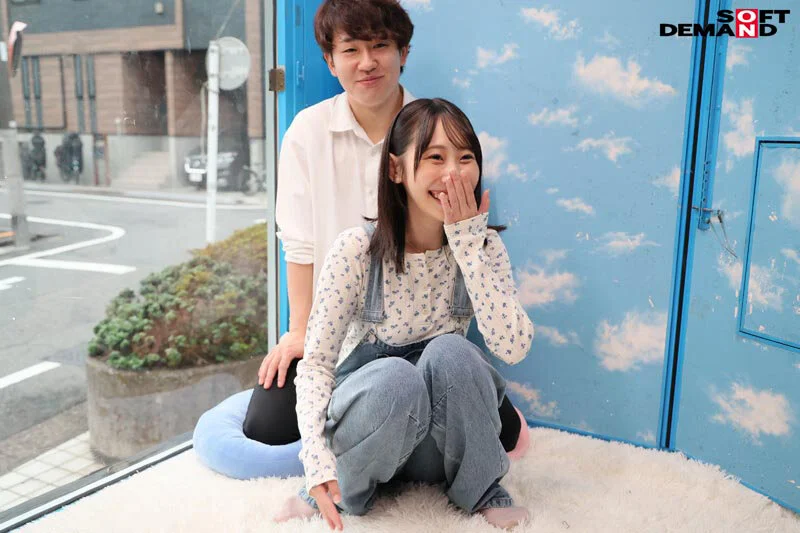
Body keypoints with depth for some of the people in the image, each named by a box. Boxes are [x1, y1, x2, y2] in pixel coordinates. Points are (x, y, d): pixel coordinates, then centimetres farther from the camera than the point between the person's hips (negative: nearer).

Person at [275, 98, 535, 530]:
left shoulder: (483, 245, -7)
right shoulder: (357, 248, -15)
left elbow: (513, 347, -23)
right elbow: (317, 361, -18)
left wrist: (468, 239, -26)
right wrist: (318, 460, -33)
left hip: (440, 442, 2)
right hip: (365, 417, -2)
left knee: (450, 351, -29)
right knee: (395, 377, -35)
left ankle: (480, 489, -5)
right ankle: (344, 490, -6)